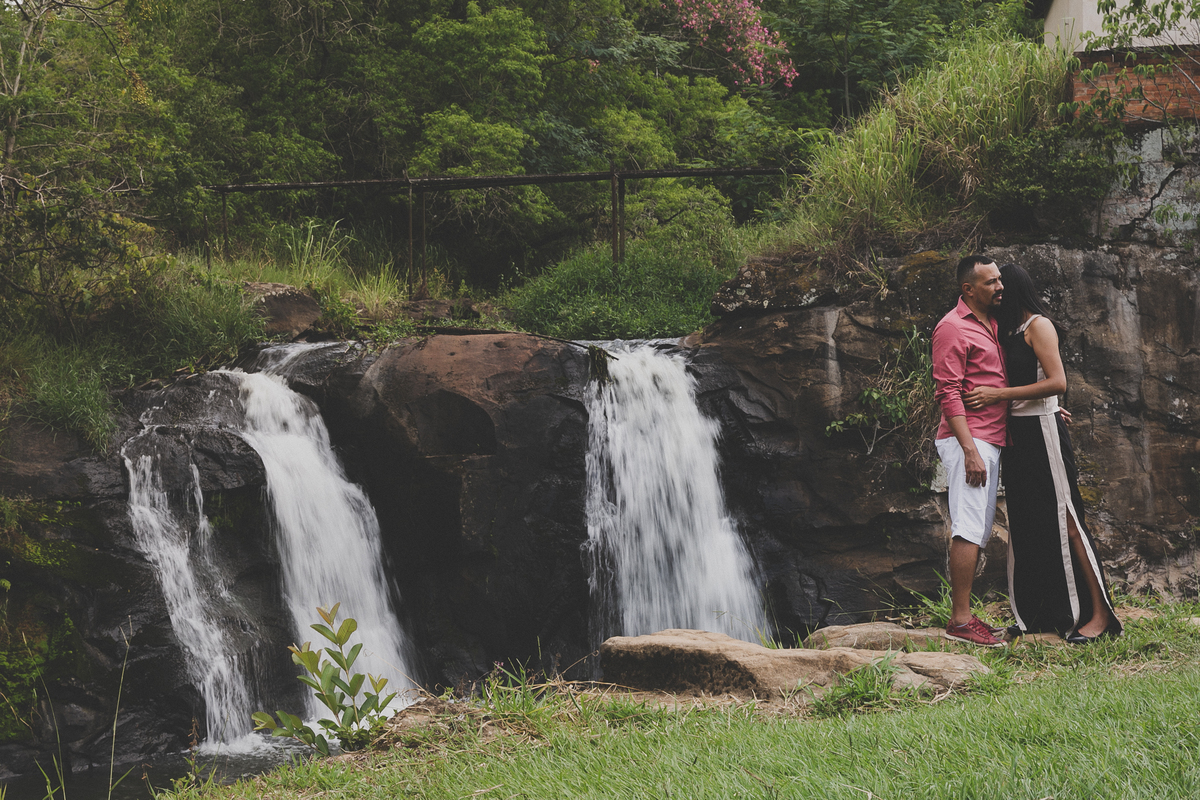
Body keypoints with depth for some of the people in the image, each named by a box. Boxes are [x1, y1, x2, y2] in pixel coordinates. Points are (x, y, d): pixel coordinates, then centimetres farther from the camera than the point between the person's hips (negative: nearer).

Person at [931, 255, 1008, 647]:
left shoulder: (991, 326, 19)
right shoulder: (953, 328, -9)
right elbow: (948, 392, -16)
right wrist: (970, 450, -22)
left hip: (990, 442, 10)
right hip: (968, 440, -9)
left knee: (977, 533, 9)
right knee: (969, 530, -12)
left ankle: (963, 615, 14)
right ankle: (960, 620, -11)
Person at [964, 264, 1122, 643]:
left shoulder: (1038, 326, -9)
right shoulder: (1011, 331, 15)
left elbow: (1057, 383, -18)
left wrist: (999, 394, -21)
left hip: (1041, 430, -9)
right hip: (1017, 433, 9)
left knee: (1063, 520, -7)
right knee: (1027, 523, 9)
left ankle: (1099, 612, -3)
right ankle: (1043, 613, 15)